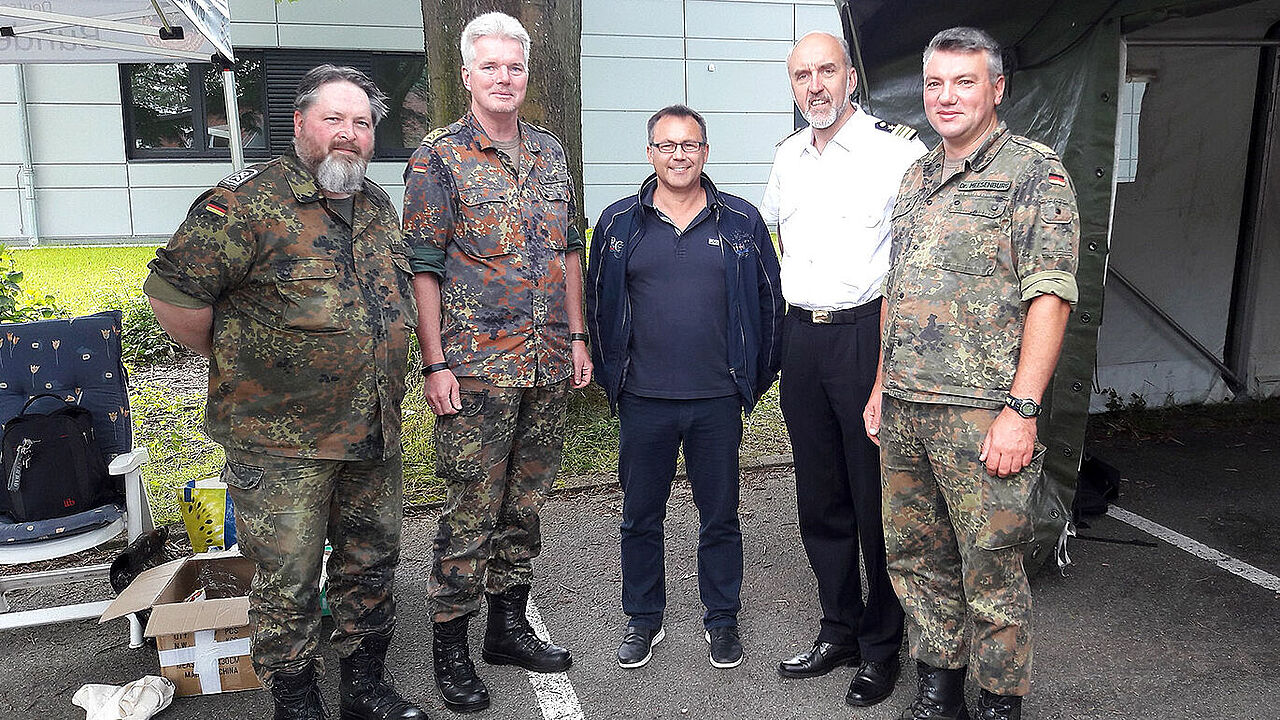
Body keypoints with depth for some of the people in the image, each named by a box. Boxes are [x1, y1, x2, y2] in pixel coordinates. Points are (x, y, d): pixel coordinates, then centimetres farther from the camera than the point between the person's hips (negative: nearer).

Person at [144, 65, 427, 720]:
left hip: (375, 436, 7)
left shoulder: (380, 207, 11)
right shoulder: (248, 203, -12)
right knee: (288, 582, 5)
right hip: (281, 443, -6)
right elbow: (172, 291, -13)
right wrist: (232, 360, -3)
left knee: (372, 566, 16)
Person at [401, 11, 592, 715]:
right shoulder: (439, 156, -4)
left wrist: (577, 335, 12)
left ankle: (509, 626, 30)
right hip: (477, 366, -5)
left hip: (547, 363, 6)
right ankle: (451, 648, 17)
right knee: (472, 507, 0)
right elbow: (424, 265, -7)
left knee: (526, 499, 14)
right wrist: (434, 364, -12)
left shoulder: (550, 151, 13)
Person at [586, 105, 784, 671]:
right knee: (640, 517, 11)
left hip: (718, 399, 0)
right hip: (643, 401, 1)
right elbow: (598, 306, 10)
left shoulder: (741, 221, 2)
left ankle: (722, 619, 30)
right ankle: (643, 618, 30)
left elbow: (769, 302, 7)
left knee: (720, 516, 11)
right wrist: (610, 378, 8)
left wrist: (758, 377, 6)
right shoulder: (618, 223, 4)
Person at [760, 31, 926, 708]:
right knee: (819, 498, 13)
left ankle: (881, 646, 20)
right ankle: (838, 631, 30)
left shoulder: (898, 150, -8)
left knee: (877, 500, 3)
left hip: (868, 335, -6)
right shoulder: (788, 156, 13)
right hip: (802, 339, 6)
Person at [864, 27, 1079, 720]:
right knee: (915, 556, 15)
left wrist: (1021, 409, -19)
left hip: (981, 411, -6)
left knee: (991, 571, 3)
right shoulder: (916, 177, 16)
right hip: (903, 409, 7)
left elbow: (1050, 296, -12)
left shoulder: (1034, 171, -5)